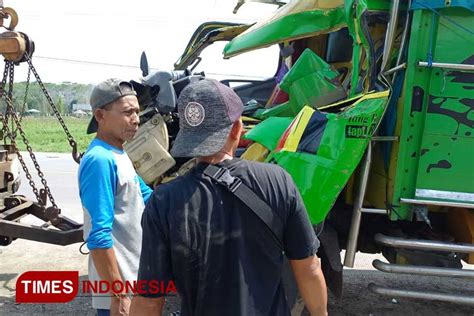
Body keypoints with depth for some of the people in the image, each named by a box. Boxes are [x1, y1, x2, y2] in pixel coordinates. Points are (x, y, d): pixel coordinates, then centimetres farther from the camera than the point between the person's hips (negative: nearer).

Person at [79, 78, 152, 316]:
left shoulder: (118, 155, 7)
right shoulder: (100, 160, -22)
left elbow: (146, 197, 20)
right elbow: (99, 237, -26)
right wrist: (118, 295, -24)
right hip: (119, 285, -9)